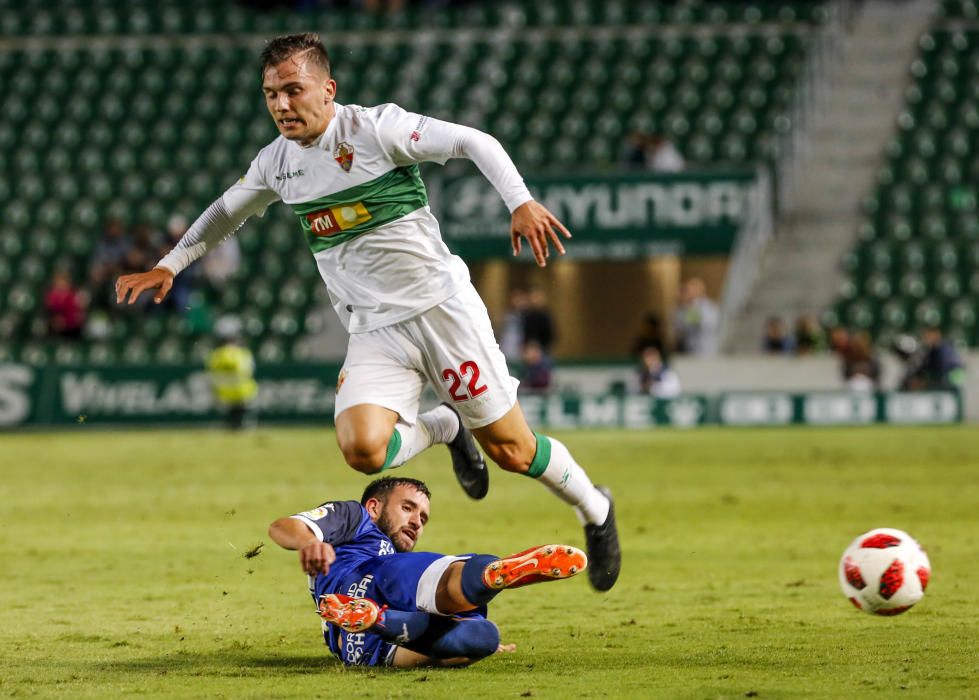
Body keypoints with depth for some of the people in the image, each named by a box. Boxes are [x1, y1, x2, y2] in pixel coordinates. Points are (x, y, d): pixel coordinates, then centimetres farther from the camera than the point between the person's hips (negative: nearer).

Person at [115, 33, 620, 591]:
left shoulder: (375, 128, -12)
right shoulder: (276, 162, 5)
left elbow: (474, 142, -13)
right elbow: (226, 213, 25)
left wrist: (522, 203, -26)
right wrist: (168, 266, 21)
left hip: (443, 308, -4)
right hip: (374, 332, 4)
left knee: (511, 451, 0)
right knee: (362, 449, -22)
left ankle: (594, 509, 31)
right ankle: (445, 428, 12)